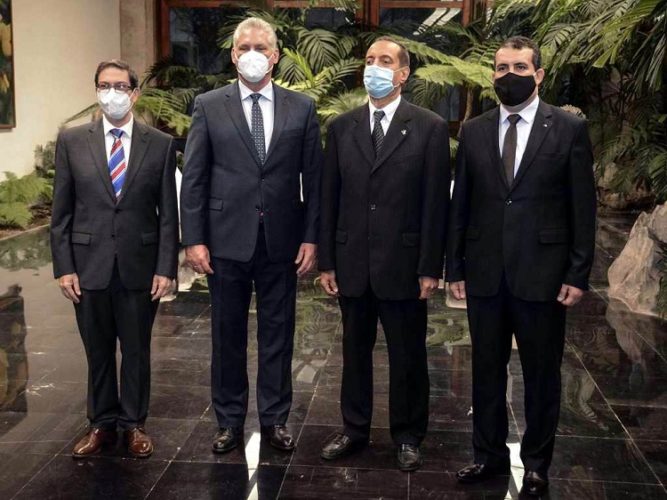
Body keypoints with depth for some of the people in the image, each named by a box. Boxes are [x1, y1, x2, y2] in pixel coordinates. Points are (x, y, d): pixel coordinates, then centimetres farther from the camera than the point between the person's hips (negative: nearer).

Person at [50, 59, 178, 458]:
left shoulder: (161, 144, 0)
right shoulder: (72, 141, 2)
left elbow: (168, 213, 0)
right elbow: (62, 211, 3)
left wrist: (166, 268, -6)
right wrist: (64, 267, -3)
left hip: (139, 265, -1)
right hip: (89, 265, 1)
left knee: (137, 349, 11)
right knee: (98, 350, 12)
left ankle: (134, 423, 27)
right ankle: (102, 424, 28)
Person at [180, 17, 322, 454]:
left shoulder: (302, 108, 4)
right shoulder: (209, 106, 2)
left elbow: (313, 178, 3)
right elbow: (194, 178, 0)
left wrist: (311, 237, -3)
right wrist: (194, 239, -5)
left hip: (282, 242, 1)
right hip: (227, 240, 0)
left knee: (278, 334, 10)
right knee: (228, 335, 10)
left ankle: (275, 418, 24)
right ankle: (230, 421, 25)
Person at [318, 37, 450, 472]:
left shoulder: (430, 128, -3)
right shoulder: (342, 127, 6)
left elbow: (436, 203, -5)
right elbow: (329, 199, 6)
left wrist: (430, 267, -8)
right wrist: (327, 261, 3)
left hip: (403, 264, -3)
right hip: (352, 263, 3)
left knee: (408, 356, 9)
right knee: (355, 351, 14)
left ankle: (408, 437, 27)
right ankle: (355, 429, 31)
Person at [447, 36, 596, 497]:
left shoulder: (569, 129, -1)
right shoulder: (474, 132, 6)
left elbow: (583, 208, -2)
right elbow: (460, 205, 7)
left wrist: (578, 274, -6)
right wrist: (455, 267, 5)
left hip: (542, 273, -2)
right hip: (484, 273, 3)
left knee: (542, 373, 10)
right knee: (486, 370, 12)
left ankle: (537, 462, 26)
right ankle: (490, 454, 28)